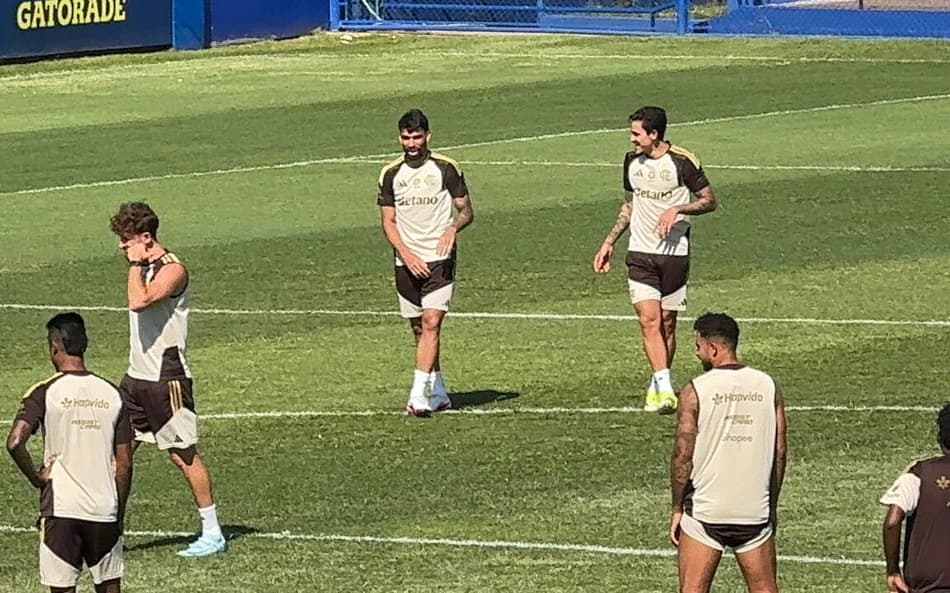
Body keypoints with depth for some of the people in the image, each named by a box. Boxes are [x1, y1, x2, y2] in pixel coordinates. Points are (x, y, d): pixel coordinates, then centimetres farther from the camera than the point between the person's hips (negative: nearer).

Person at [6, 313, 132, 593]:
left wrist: (36, 477, -3)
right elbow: (124, 464, 7)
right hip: (105, 509, 3)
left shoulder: (45, 393, -5)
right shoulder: (111, 394, 6)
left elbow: (15, 442, -19)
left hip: (60, 507, -3)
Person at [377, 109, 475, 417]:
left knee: (431, 323, -16)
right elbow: (388, 221, 6)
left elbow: (467, 211, 5)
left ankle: (419, 395, -20)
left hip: (439, 260, -3)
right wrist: (406, 254, -9)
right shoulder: (391, 174, 6)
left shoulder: (446, 169, 0)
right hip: (406, 262, 3)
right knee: (419, 330, 9)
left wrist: (453, 228, -18)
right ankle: (438, 393, 22)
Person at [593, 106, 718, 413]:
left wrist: (677, 209, -17)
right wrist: (609, 243, 17)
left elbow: (709, 201, -1)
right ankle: (664, 387, -19)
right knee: (649, 320, -13)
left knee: (667, 322, 4)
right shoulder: (632, 161, 8)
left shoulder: (682, 161, -8)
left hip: (675, 253, -3)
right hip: (640, 253, 3)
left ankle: (657, 386, 19)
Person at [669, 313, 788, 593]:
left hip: (705, 511, -3)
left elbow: (683, 457, -9)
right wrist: (772, 505, 16)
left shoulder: (695, 391, -9)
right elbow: (780, 452, 6)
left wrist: (677, 509, 2)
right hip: (755, 511, 3)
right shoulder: (768, 387, 2)